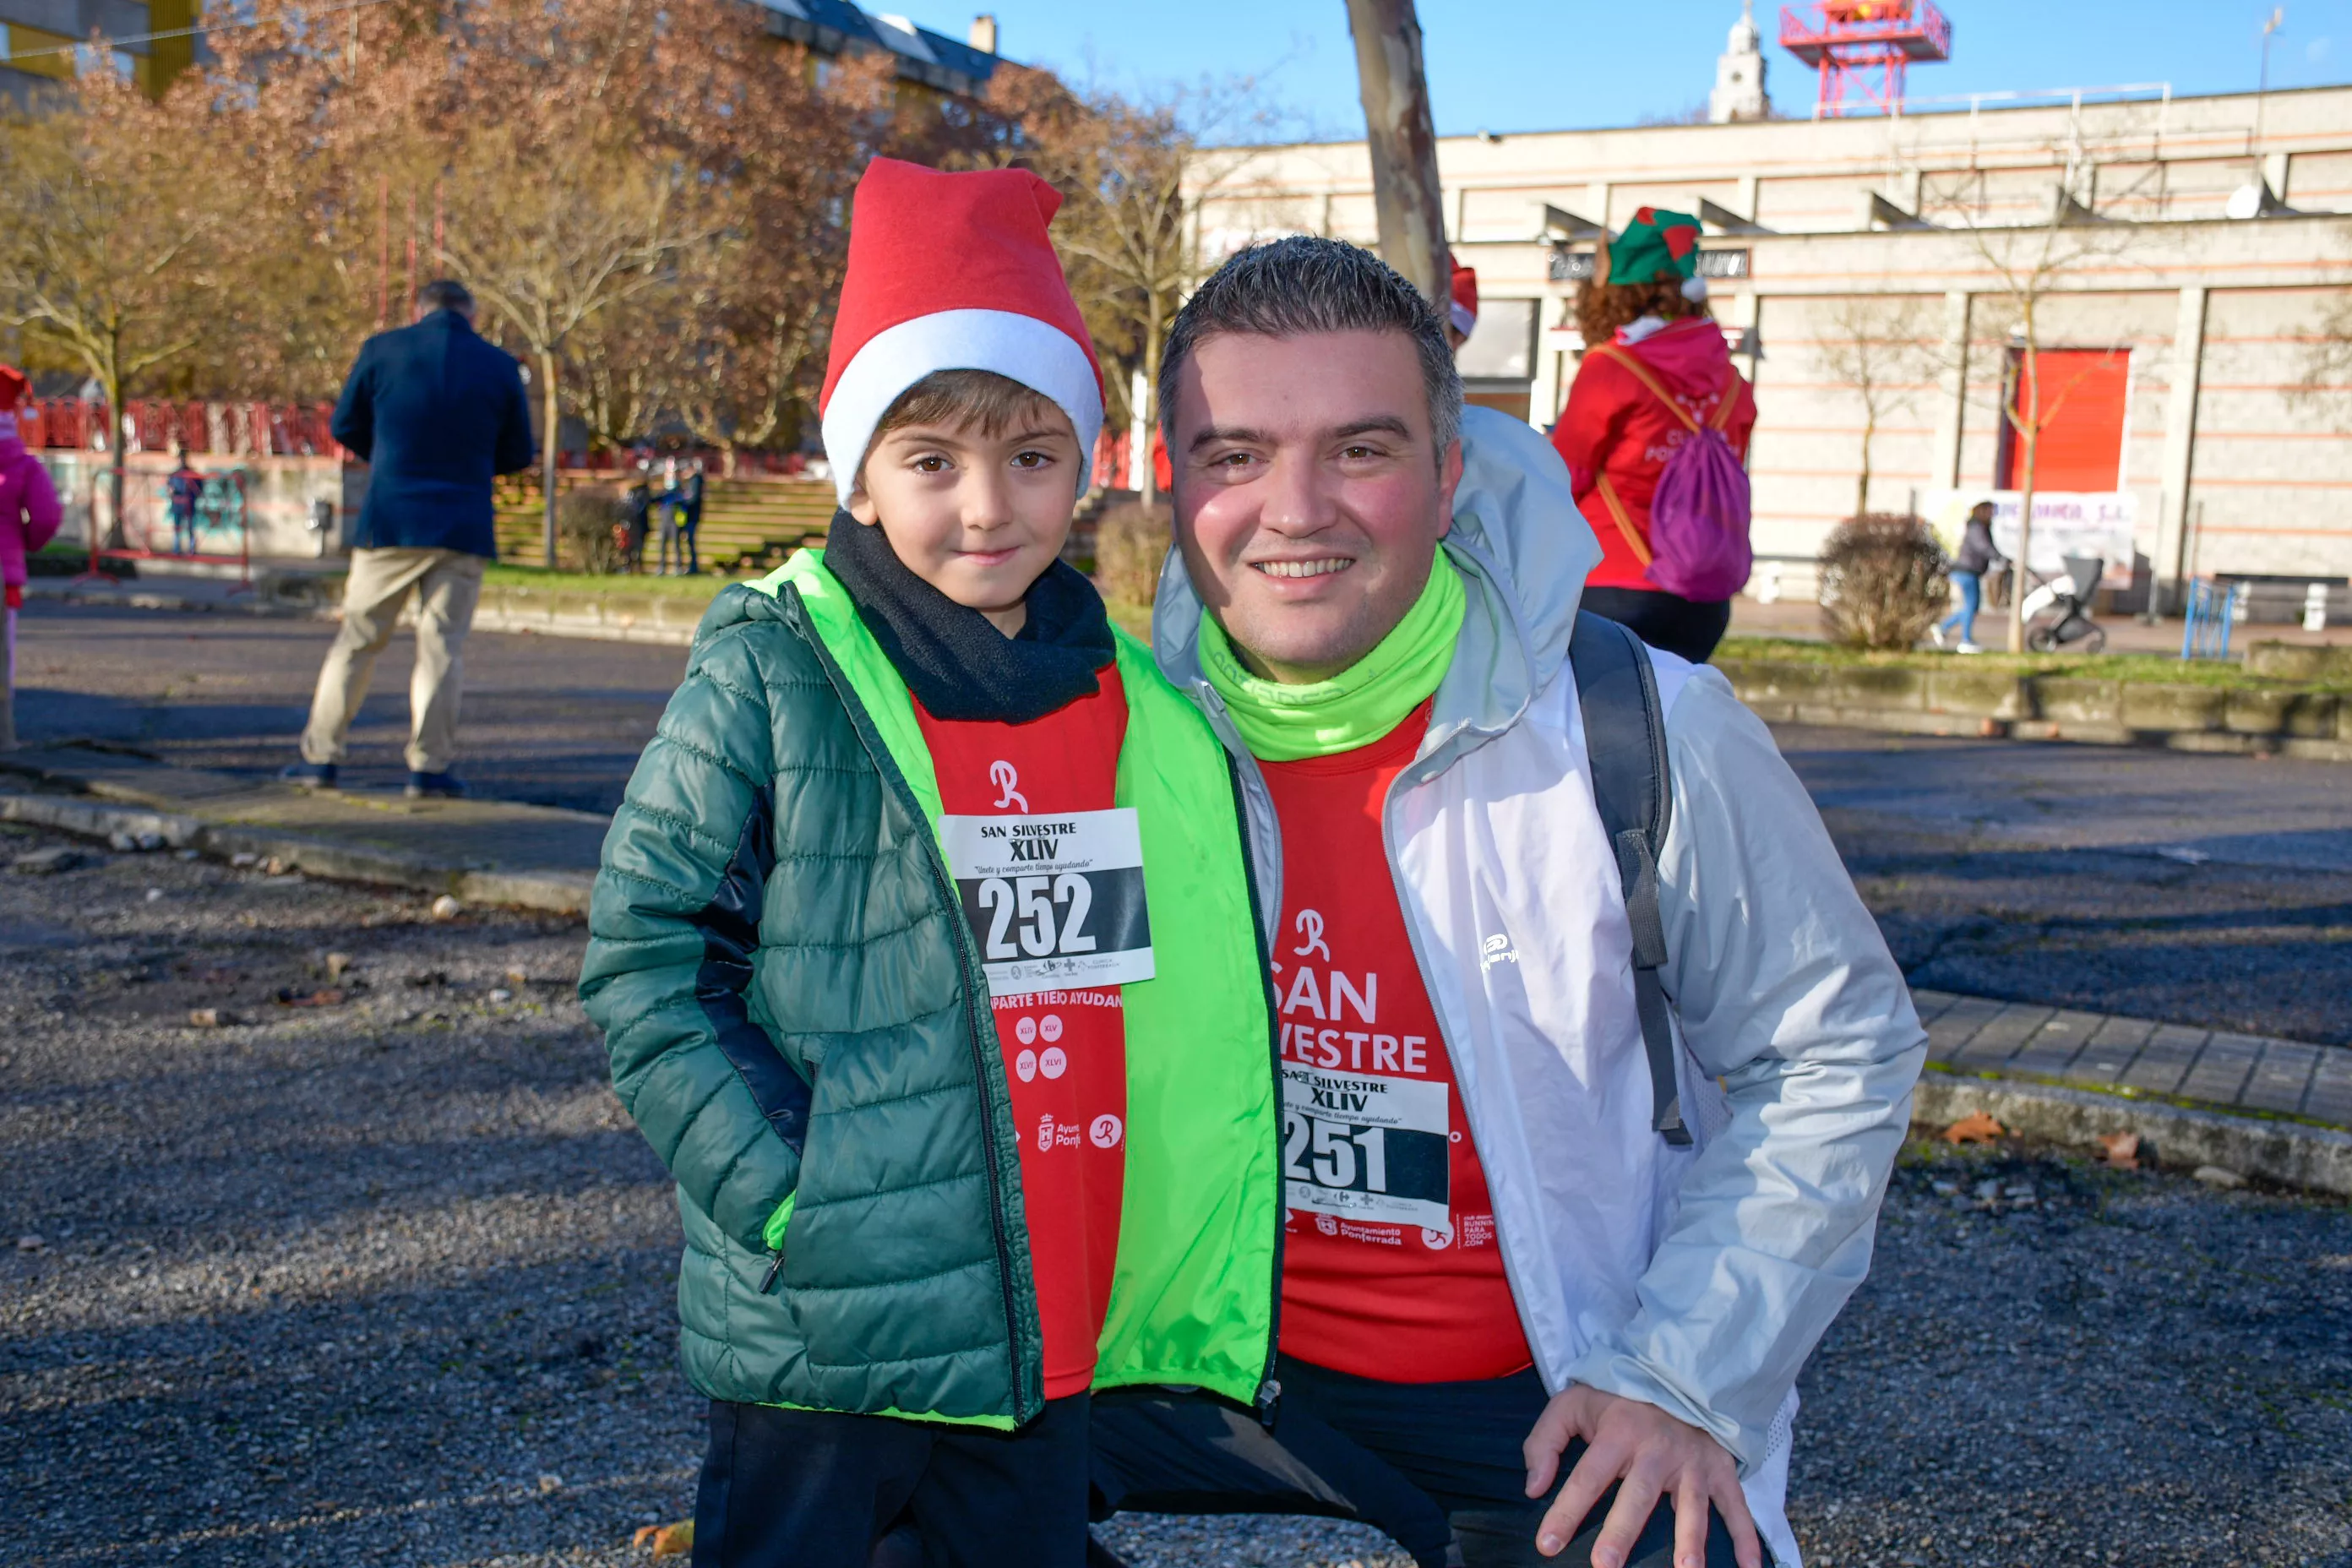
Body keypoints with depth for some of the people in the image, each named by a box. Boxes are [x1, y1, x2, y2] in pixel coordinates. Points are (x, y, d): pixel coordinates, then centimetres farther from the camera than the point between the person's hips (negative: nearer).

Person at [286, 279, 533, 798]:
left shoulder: (383, 350, 1)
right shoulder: (500, 366, 2)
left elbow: (345, 426, 9)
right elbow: (517, 454, 8)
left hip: (390, 521, 0)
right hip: (463, 527, 0)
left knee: (357, 639, 9)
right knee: (442, 647, 4)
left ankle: (320, 756, 10)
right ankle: (429, 766, 0)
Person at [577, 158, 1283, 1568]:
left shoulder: (1137, 704, 4)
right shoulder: (769, 676, -10)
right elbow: (643, 956, -8)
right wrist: (781, 1188, -15)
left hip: (1056, 1333, 4)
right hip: (820, 1336, -4)